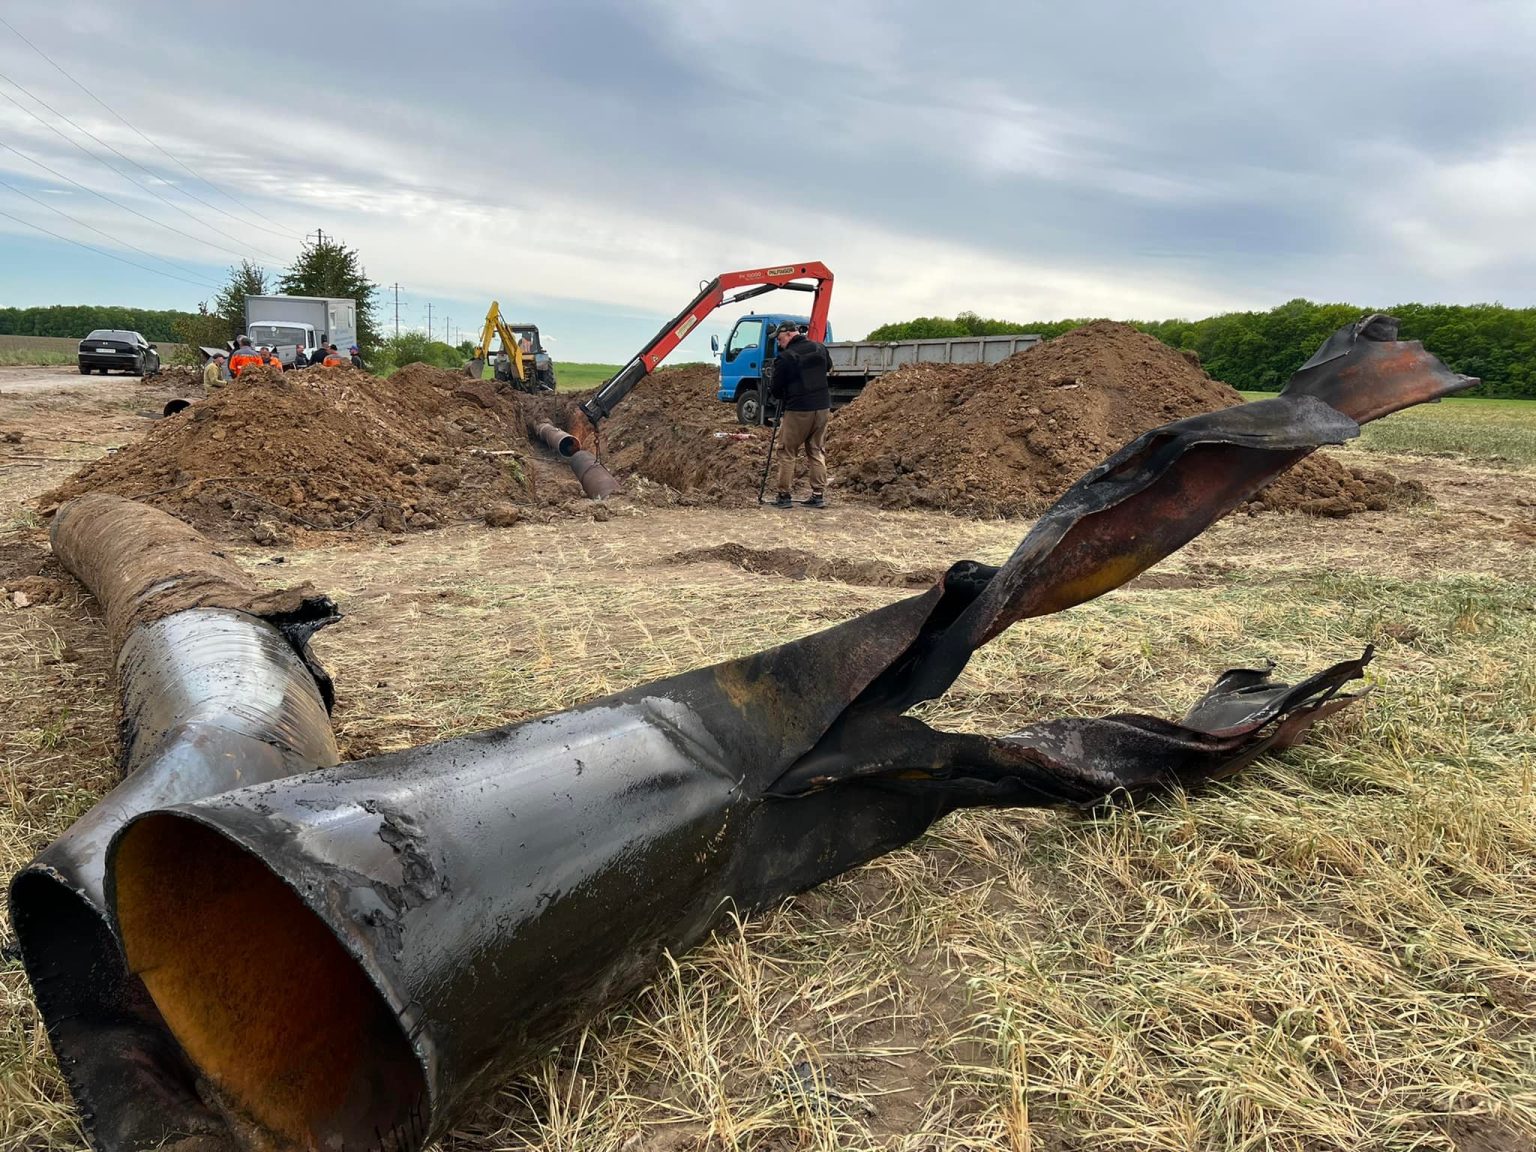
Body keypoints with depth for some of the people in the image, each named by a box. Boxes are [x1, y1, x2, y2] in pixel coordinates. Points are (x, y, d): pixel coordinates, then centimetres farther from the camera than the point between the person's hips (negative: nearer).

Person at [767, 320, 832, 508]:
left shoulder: (785, 357, -13)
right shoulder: (820, 348, 6)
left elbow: (776, 390, -7)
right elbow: (828, 367, 28)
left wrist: (772, 392, 15)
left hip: (798, 410, -6)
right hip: (823, 407, 6)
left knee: (787, 453, 5)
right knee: (817, 452, 13)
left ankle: (784, 496, 5)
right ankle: (819, 495, 12)